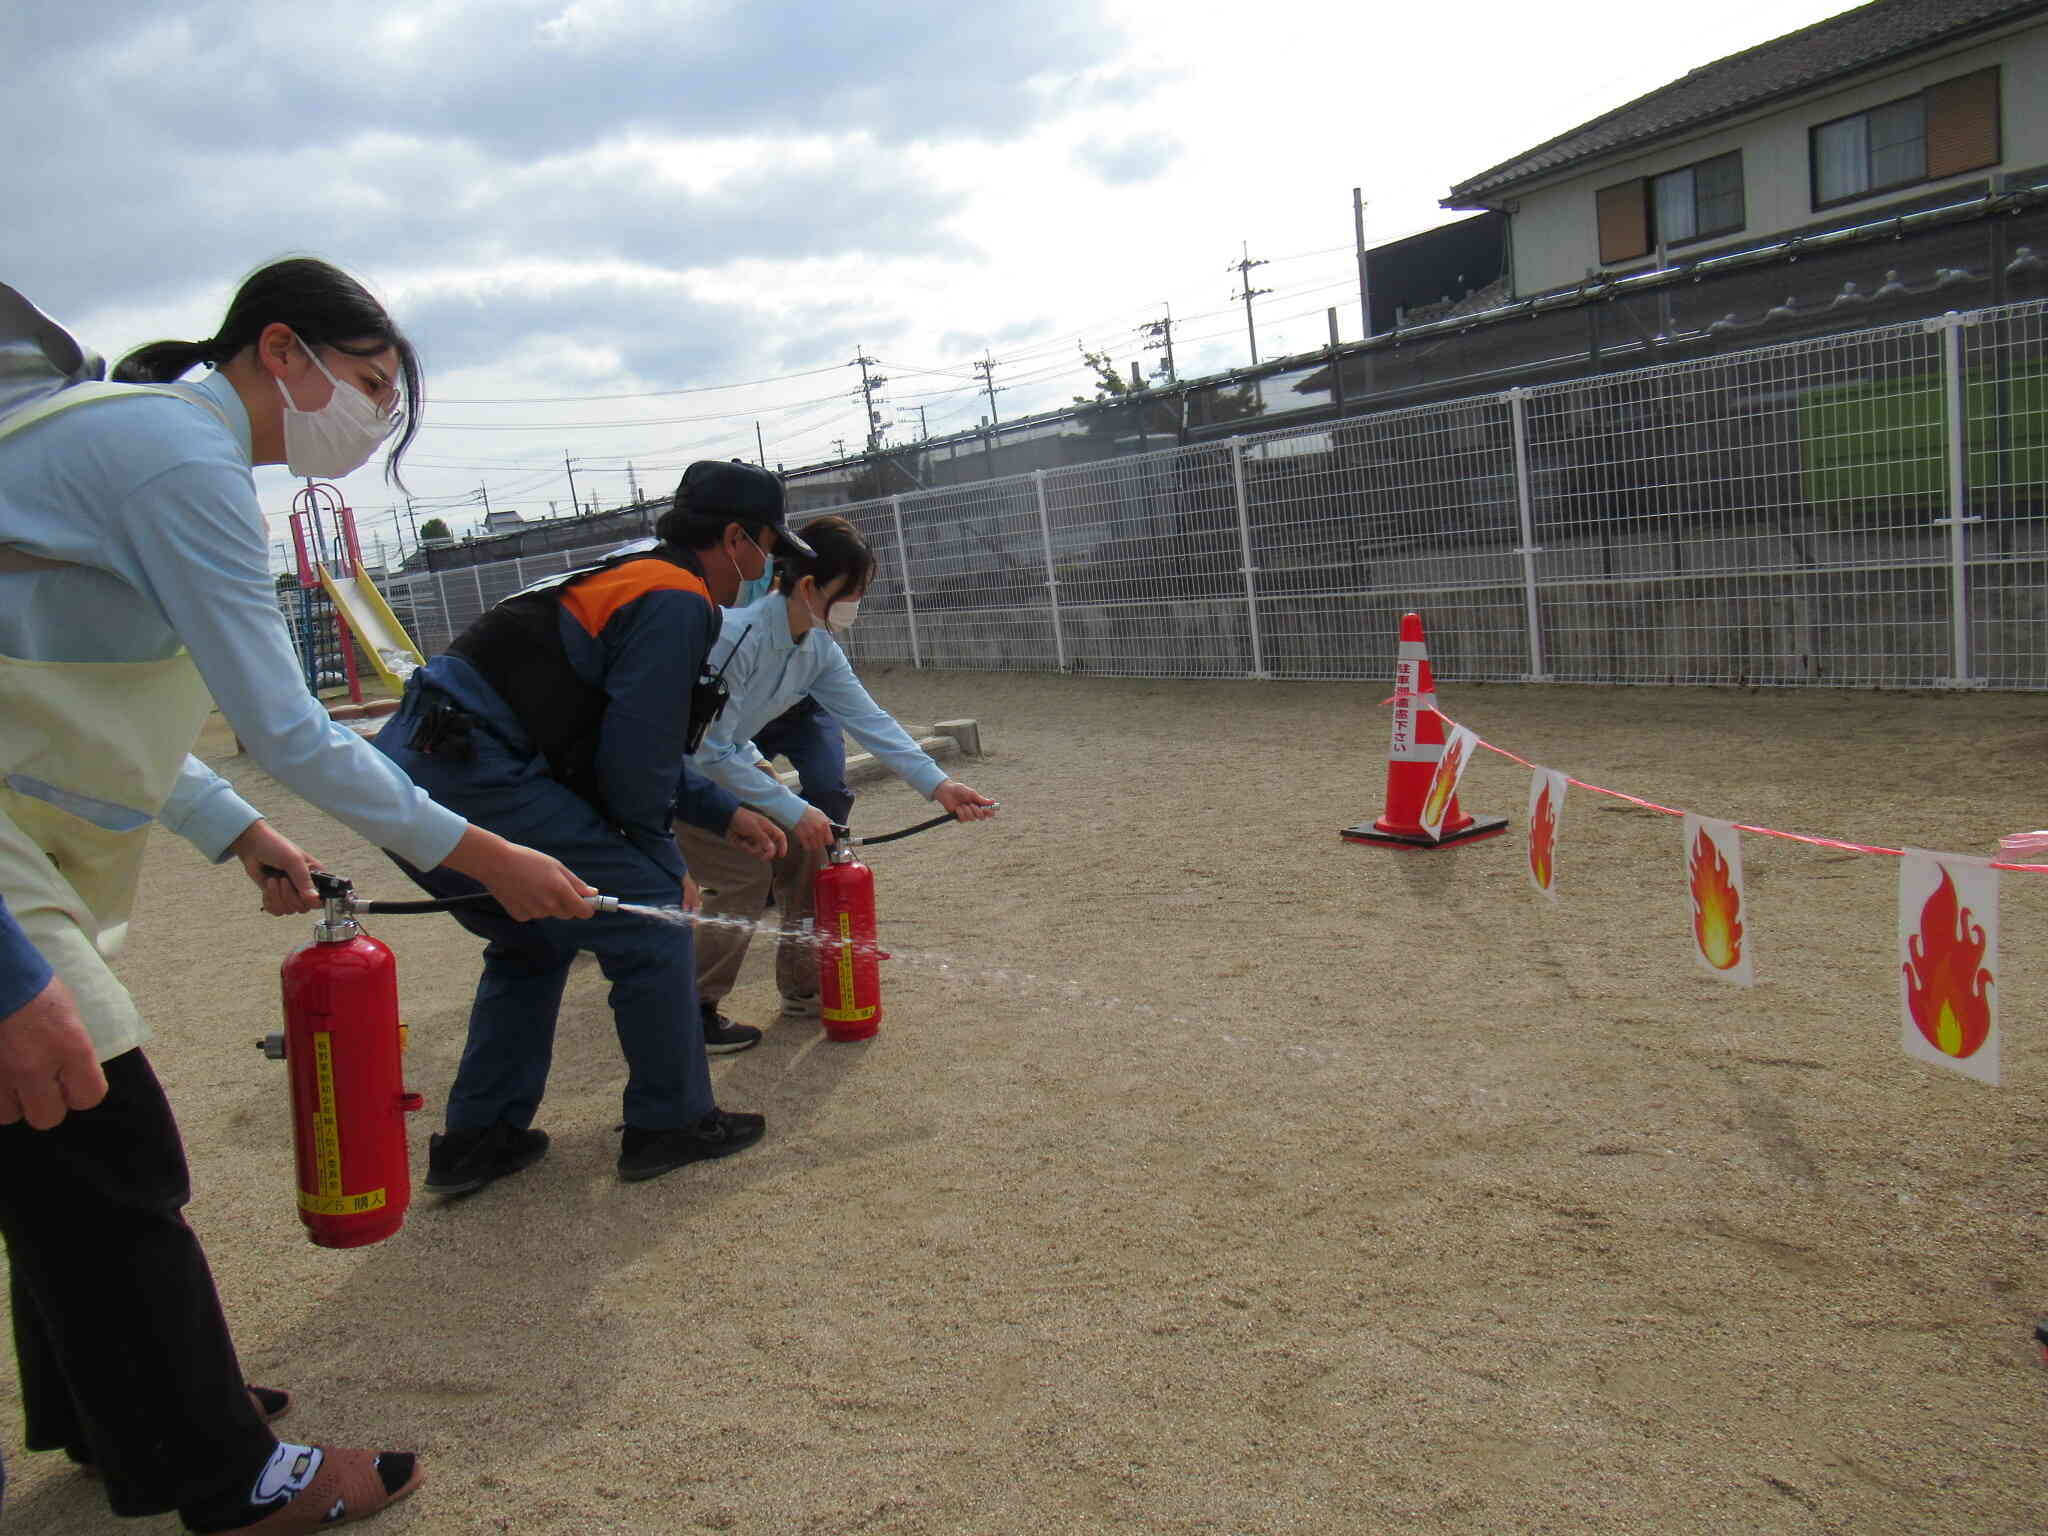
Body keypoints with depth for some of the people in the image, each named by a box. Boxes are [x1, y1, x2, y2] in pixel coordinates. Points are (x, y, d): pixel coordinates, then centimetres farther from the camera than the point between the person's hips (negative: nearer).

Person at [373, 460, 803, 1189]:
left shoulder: (627, 579, 23)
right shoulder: (677, 602, -8)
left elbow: (627, 745, 28)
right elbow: (636, 760, -12)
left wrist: (723, 814, 27)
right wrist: (665, 866, 3)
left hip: (406, 768, 11)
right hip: (471, 780, -11)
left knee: (535, 940, 26)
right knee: (649, 918, 0)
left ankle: (476, 1141, 29)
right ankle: (671, 1124, 11)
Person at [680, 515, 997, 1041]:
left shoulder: (819, 648, -8)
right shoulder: (736, 636, -33)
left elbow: (870, 721, -8)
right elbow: (708, 751, -31)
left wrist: (938, 784, -18)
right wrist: (793, 811, -28)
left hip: (730, 761, 8)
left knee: (804, 852, 4)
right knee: (744, 875, -15)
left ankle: (803, 989, 19)